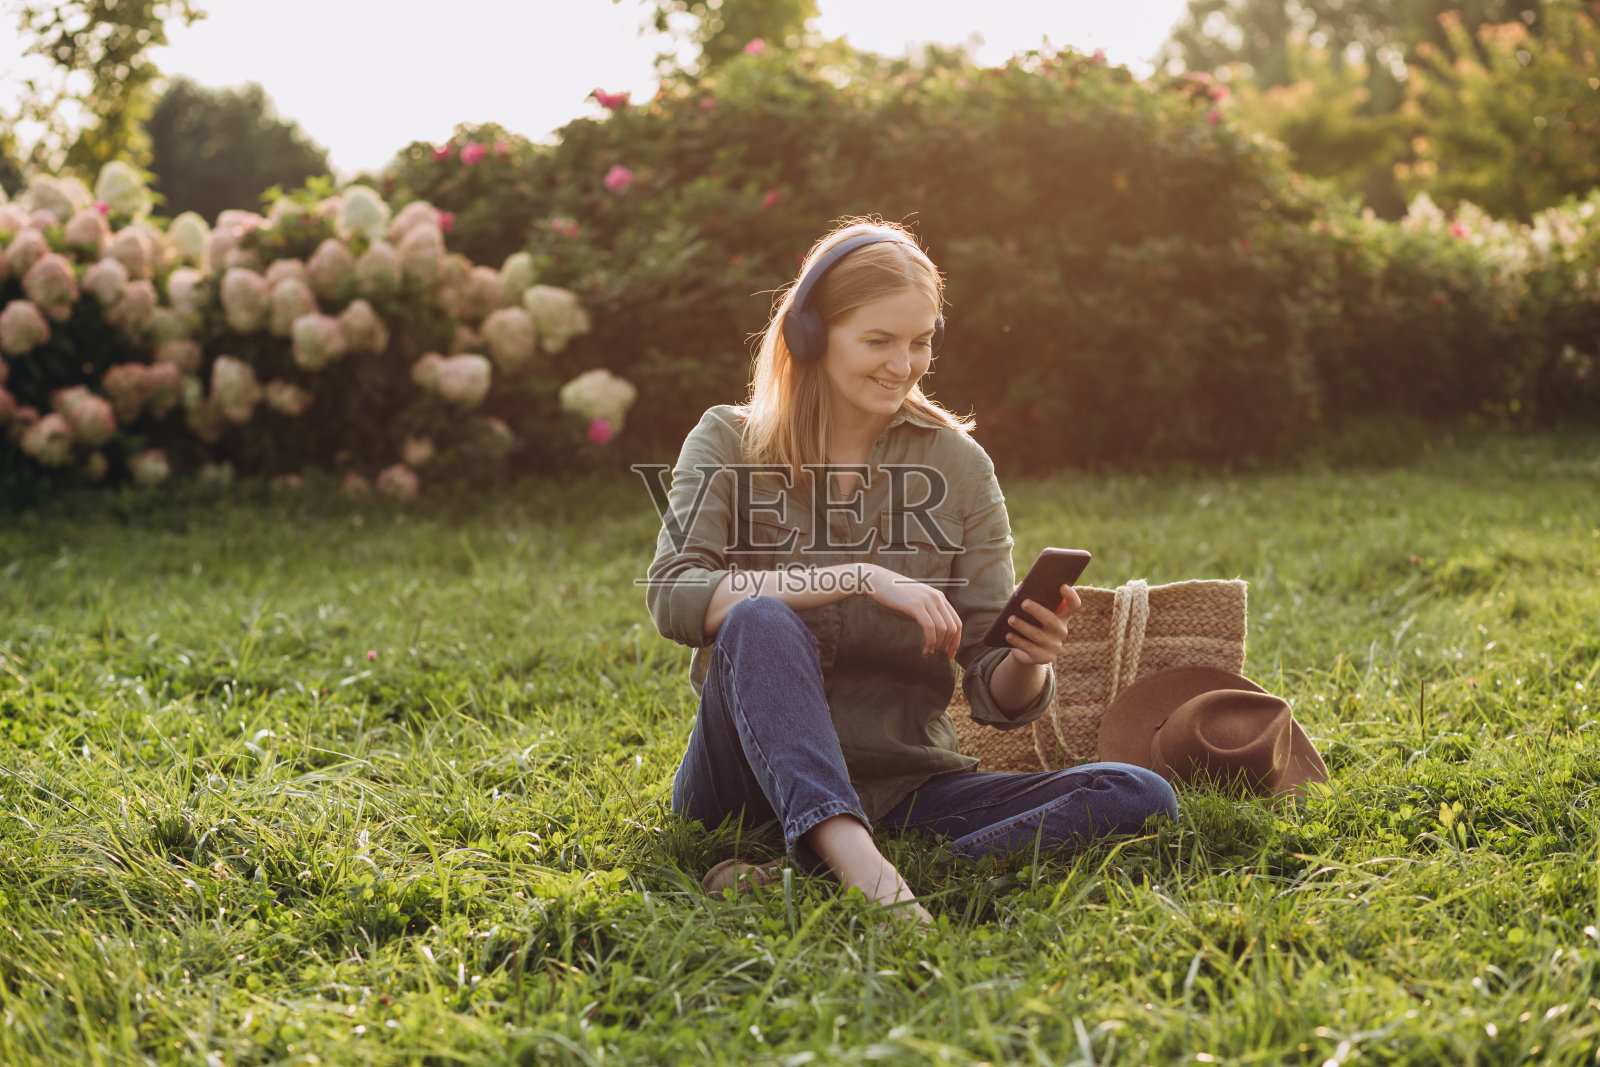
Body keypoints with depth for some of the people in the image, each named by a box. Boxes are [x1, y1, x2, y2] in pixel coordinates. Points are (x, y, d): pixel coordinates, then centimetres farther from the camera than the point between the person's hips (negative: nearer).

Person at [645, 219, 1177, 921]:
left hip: (906, 784, 3)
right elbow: (672, 598, -16)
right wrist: (858, 579, -24)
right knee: (761, 619, -30)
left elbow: (995, 701, 4)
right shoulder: (729, 442, 3)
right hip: (757, 779, -2)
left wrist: (1028, 662, -20)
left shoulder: (958, 463, 6)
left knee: (1140, 797, -20)